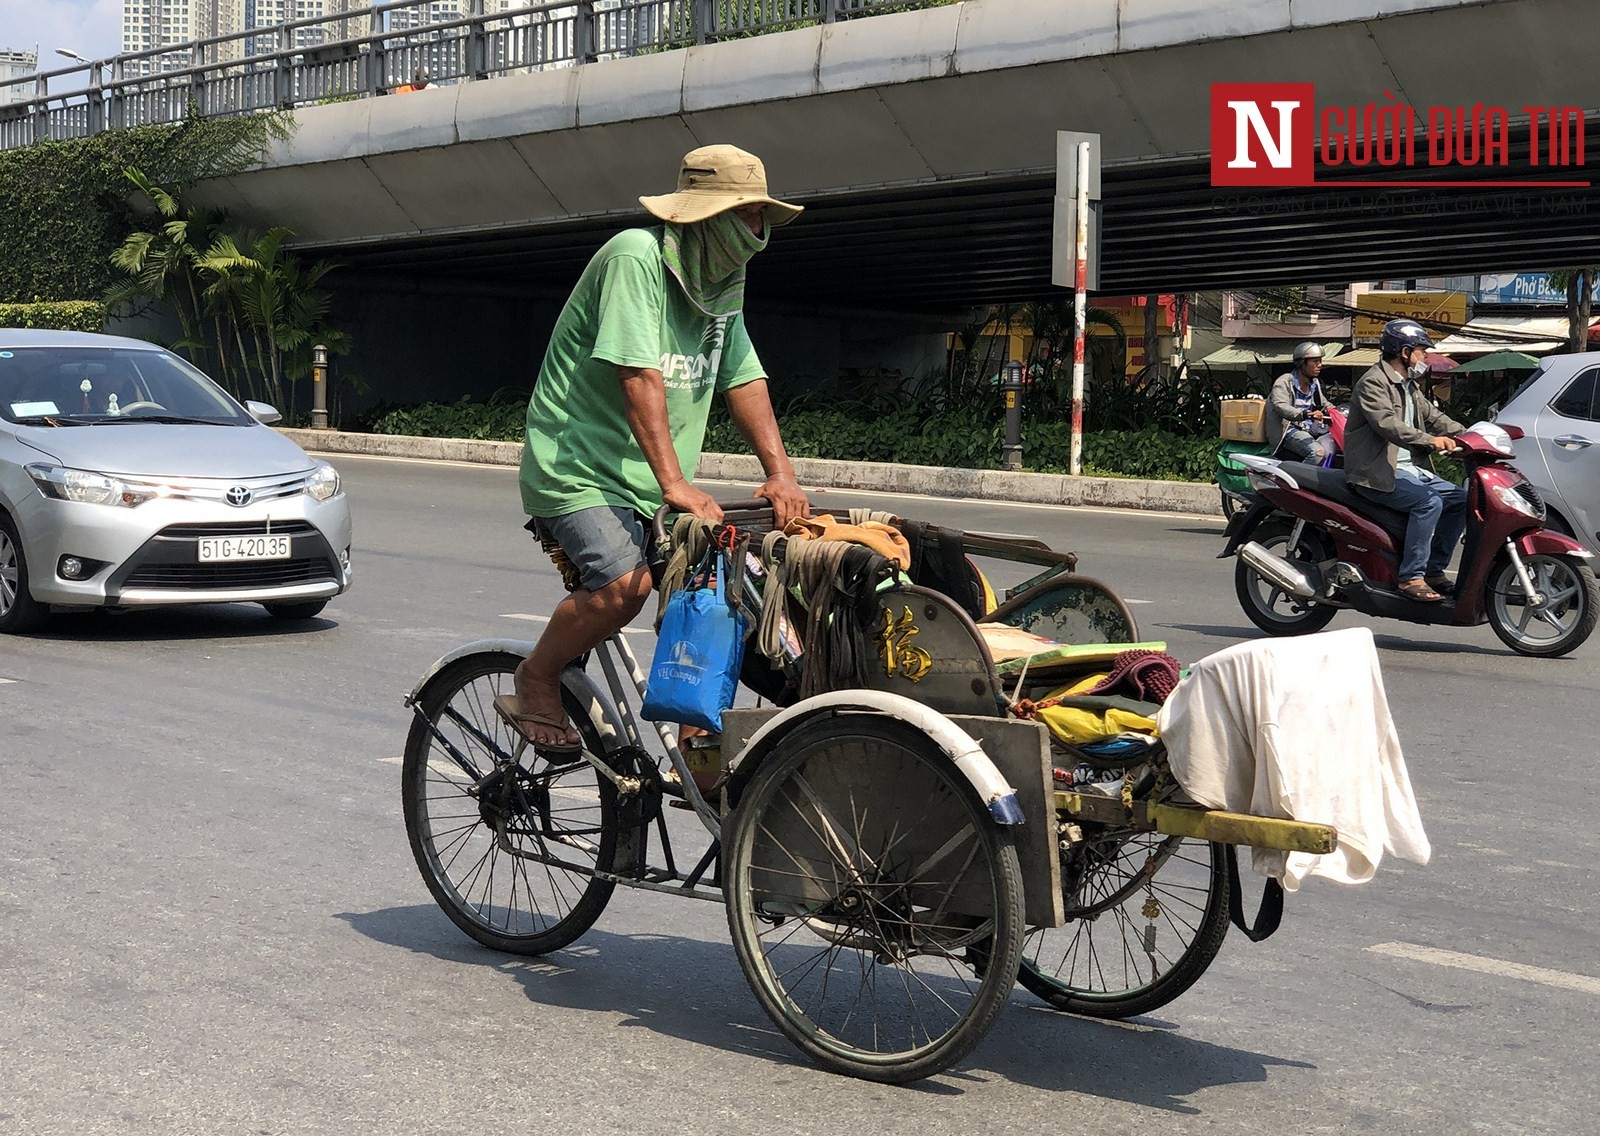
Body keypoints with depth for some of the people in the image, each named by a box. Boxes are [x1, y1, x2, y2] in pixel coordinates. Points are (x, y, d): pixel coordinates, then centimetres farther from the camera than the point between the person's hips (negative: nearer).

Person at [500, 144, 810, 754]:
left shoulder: (723, 280, 12)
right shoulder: (636, 256, -15)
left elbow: (744, 378, 10)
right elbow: (639, 375, -24)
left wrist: (780, 471, -3)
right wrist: (674, 482, -31)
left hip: (656, 484, 8)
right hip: (578, 466, -8)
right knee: (624, 583, -29)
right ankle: (534, 684, -3)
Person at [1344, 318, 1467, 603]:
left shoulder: (1407, 386, 20)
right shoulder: (1374, 382, -12)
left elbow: (1433, 416, 18)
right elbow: (1387, 424, -26)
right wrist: (1429, 440, -38)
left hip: (1409, 469, 10)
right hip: (1377, 474, -10)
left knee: (1460, 499, 2)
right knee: (1429, 502, -28)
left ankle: (1433, 569, 5)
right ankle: (1411, 577, -25)